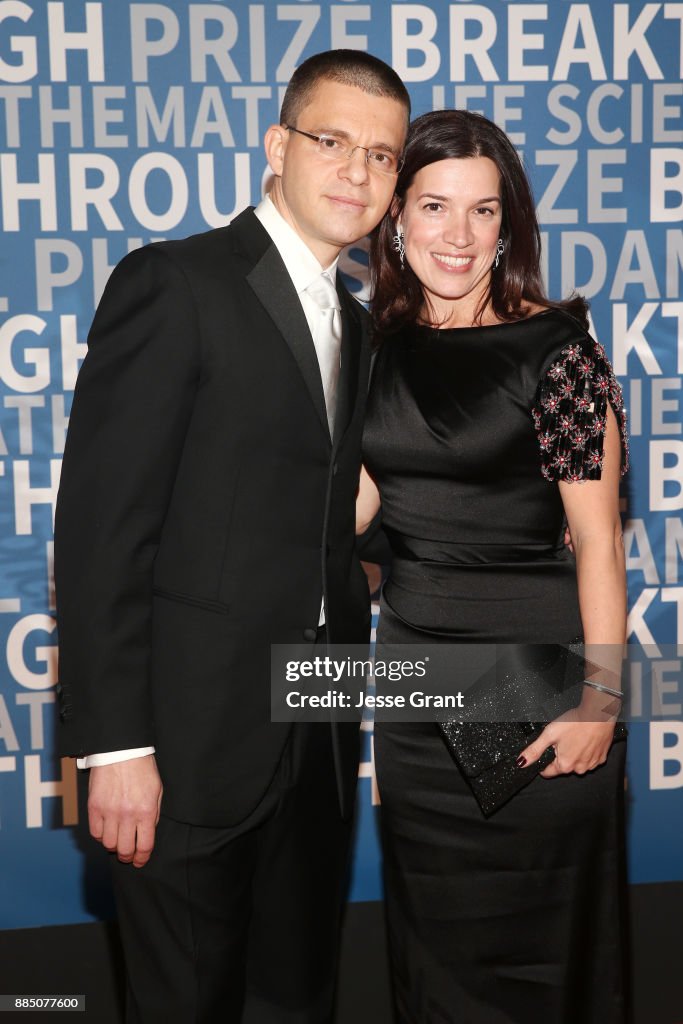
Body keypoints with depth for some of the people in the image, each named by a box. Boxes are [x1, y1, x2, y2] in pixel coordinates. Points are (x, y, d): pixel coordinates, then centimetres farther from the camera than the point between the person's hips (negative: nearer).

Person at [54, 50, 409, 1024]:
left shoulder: (353, 323, 14)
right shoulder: (173, 284, -11)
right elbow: (100, 524, -16)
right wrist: (115, 746, -19)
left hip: (318, 740, 7)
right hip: (192, 738, -7)